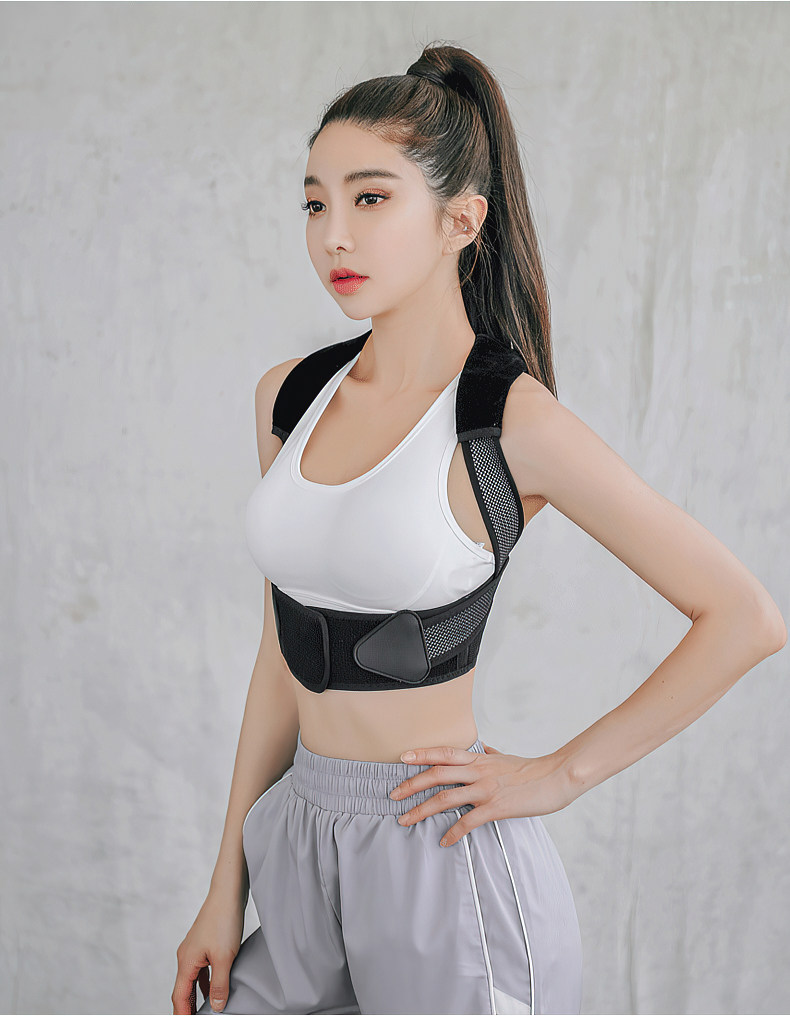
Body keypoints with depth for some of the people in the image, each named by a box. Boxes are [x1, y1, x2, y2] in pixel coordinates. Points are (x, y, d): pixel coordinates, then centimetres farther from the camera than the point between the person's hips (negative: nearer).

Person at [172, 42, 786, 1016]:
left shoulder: (510, 421, -14)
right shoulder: (289, 397, 3)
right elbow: (285, 653, 9)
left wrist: (561, 774, -8)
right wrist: (226, 889, 10)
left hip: (442, 862, -5)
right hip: (298, 841, 6)